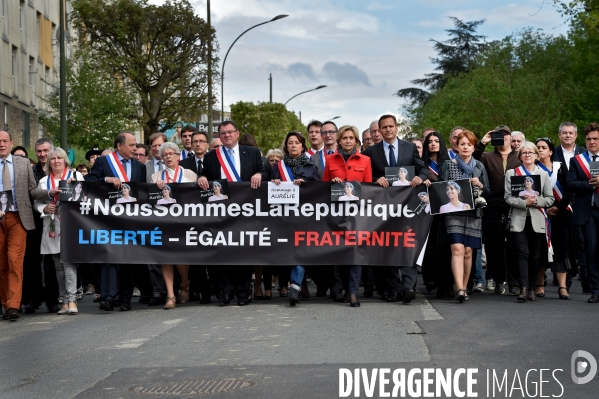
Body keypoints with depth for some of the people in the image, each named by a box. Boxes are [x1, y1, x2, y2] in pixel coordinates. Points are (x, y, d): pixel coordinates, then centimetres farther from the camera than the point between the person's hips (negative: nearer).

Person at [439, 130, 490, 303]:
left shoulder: (479, 167, 13)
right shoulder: (448, 165, 7)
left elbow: (488, 193, 13)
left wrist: (480, 186, -6)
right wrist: (449, 192, -13)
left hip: (473, 213, 2)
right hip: (453, 211, -2)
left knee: (468, 251, 1)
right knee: (457, 249, -16)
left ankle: (463, 287, 12)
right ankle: (460, 289, -24)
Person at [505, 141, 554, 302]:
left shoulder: (543, 174, 11)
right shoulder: (511, 173, 8)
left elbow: (550, 199, 6)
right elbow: (508, 197, 0)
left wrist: (536, 201, -11)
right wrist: (524, 202, -15)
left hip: (537, 220, 2)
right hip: (519, 220, -1)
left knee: (535, 255, 4)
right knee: (522, 253, -11)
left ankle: (532, 288, 12)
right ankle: (524, 289, -17)